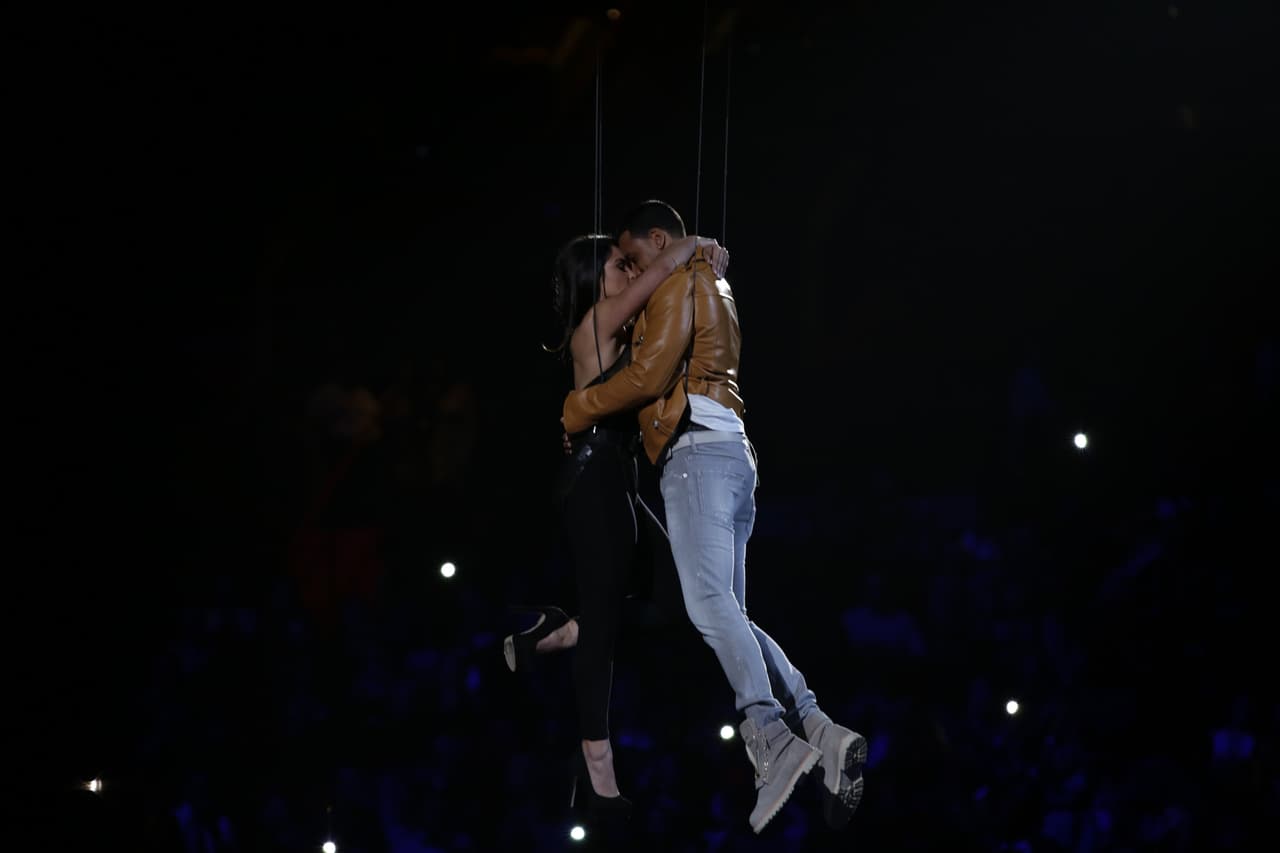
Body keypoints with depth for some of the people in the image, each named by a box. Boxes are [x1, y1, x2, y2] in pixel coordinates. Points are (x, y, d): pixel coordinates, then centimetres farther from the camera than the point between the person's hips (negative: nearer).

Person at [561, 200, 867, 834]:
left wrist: (581, 407, 2)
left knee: (709, 603, -25)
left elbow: (649, 375, -8)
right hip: (731, 454, 10)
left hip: (698, 450, -10)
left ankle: (770, 738, -43)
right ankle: (821, 732, -14)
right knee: (727, 614, 3)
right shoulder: (715, 293, 32)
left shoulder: (681, 282, 3)